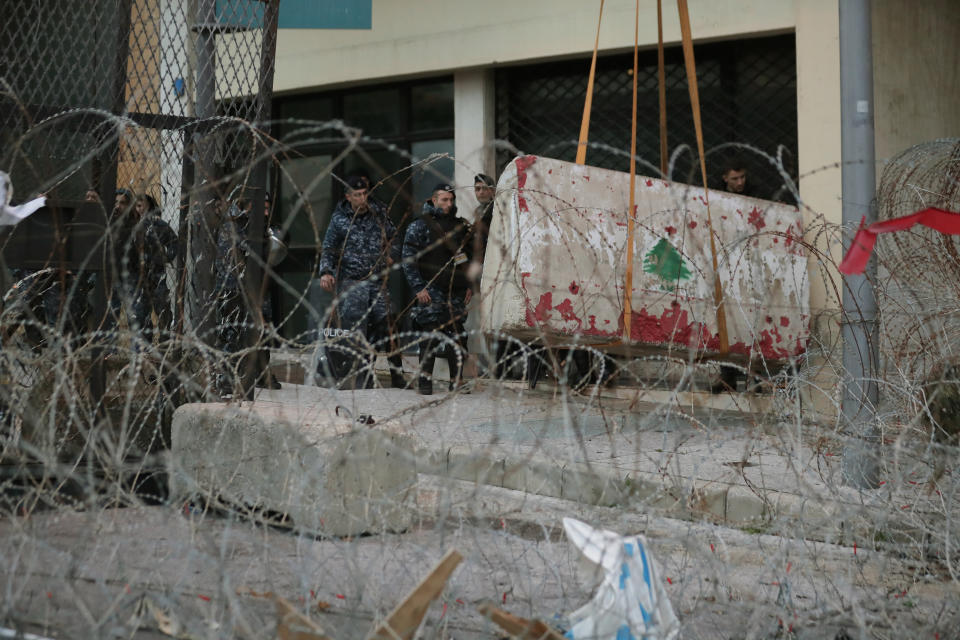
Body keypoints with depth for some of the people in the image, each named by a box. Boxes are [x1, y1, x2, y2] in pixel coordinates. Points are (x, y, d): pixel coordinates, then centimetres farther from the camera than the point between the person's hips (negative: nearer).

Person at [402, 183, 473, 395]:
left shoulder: (460, 226, 16)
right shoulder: (419, 225, 0)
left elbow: (468, 258, 23)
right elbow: (408, 260, -4)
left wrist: (469, 285, 13)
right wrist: (419, 288, -12)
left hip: (456, 292, 5)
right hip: (431, 290, -5)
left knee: (457, 337, 3)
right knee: (430, 336, -8)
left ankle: (457, 381, 9)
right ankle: (425, 380, -1)